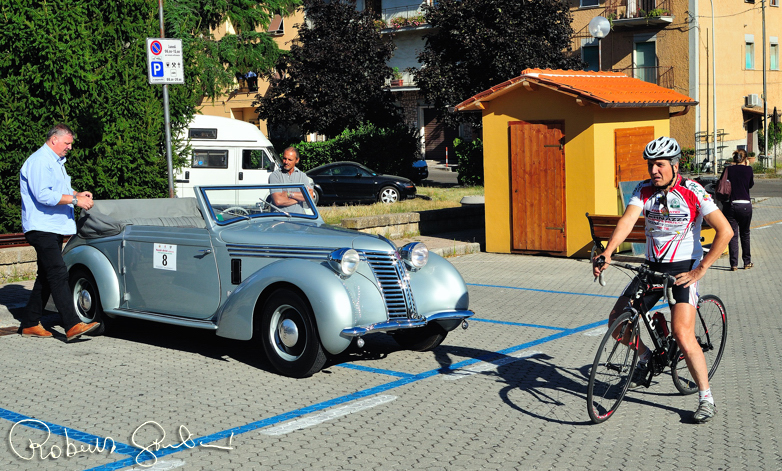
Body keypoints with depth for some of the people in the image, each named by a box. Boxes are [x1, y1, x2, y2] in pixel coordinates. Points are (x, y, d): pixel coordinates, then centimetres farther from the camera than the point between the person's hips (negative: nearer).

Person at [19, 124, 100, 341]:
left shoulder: (57, 162, 21)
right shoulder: (39, 161, -12)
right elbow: (43, 195, -22)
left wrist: (78, 194, 8)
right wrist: (74, 199, -21)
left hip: (54, 228, 11)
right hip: (41, 228, -11)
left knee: (46, 277, 12)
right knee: (58, 275, -17)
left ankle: (29, 324, 20)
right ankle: (72, 326, -24)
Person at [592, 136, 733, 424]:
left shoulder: (692, 192, -13)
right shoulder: (644, 190, -1)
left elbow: (725, 231, -16)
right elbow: (627, 220, -16)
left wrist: (700, 270, -20)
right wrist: (607, 252, -33)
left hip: (683, 270, -5)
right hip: (652, 267, 5)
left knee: (682, 335, -19)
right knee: (617, 321, 0)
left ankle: (707, 399, -3)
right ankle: (645, 357, 29)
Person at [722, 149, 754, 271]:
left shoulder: (728, 170, 0)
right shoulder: (748, 169, -2)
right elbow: (751, 184, 14)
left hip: (730, 205, 0)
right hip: (745, 205, 0)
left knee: (733, 235, 4)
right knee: (745, 234, 14)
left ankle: (734, 264, 1)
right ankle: (747, 262, 20)